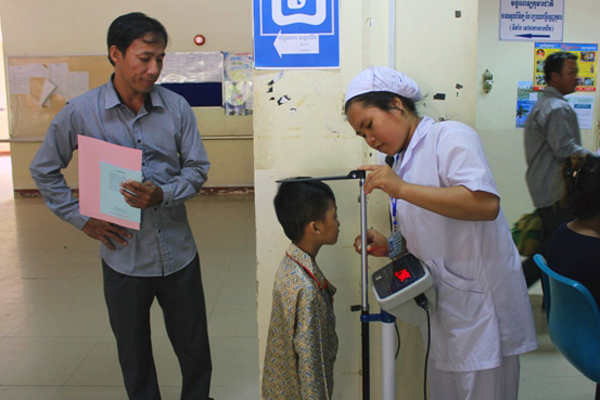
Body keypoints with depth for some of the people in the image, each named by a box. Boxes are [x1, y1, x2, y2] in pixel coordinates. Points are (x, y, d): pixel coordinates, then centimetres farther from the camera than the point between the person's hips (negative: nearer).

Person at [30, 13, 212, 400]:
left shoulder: (177, 107, -4)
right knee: (134, 354, 17)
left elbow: (197, 168, 1)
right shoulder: (80, 113, -7)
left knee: (195, 350, 15)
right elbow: (44, 170, 5)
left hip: (178, 252, 1)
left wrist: (162, 194, -18)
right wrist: (82, 218, -4)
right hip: (123, 256, -1)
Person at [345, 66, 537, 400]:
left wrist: (402, 189, -26)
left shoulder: (450, 137, -10)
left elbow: (486, 203, -27)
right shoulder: (402, 162, 16)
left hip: (480, 303, -8)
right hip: (444, 309, 8)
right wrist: (387, 246, 5)